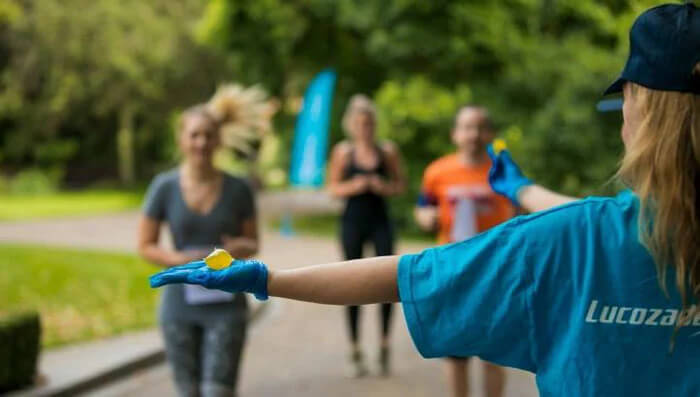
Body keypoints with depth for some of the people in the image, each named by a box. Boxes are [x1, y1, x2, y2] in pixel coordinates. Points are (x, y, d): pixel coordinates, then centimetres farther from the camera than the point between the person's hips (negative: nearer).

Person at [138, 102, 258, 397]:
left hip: (226, 308, -1)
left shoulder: (238, 189, -3)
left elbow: (253, 242, 8)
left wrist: (242, 248, -15)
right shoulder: (164, 187, -4)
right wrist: (180, 260, -17)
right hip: (180, 306, 1)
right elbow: (145, 246, 2)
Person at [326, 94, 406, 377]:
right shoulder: (343, 152, 1)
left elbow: (400, 184, 9)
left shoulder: (387, 150, 2)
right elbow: (333, 187, 4)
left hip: (380, 222, 0)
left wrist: (384, 187, -11)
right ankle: (355, 350, 11)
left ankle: (384, 346, 5)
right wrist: (353, 186, -14)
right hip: (353, 222, 0)